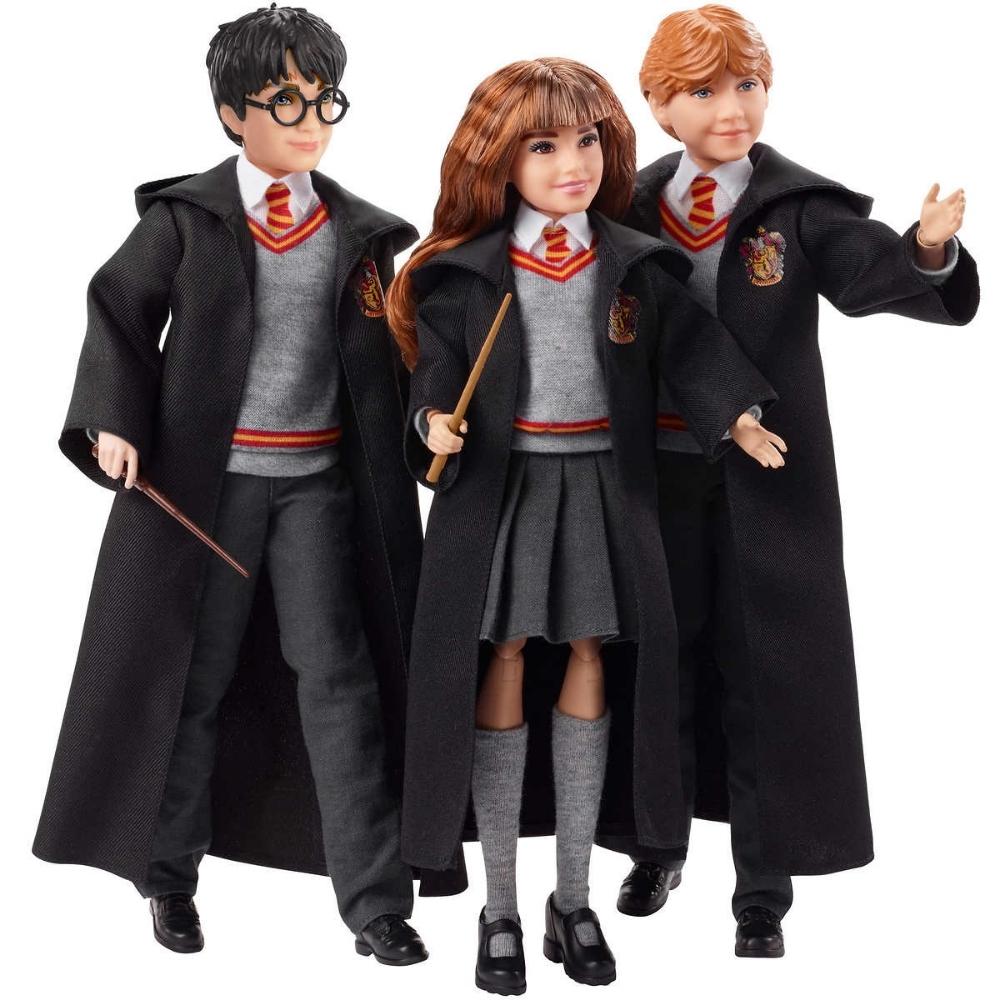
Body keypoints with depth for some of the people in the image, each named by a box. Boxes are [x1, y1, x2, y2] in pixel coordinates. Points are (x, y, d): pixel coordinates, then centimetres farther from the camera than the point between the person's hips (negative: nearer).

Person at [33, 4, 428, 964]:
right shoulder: (184, 217, -1)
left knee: (338, 677, -2)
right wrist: (114, 421, -11)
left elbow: (380, 358, 11)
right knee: (190, 676, 8)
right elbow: (119, 310, 2)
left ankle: (374, 897, 3)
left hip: (318, 480, 2)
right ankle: (170, 874, 26)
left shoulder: (355, 228, 7)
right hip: (205, 477, -2)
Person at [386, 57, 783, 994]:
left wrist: (738, 416, -22)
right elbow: (437, 366, -5)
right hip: (501, 484, -2)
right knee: (504, 663, 0)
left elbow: (691, 347, -5)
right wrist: (434, 421, -26)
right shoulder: (468, 271, -3)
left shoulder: (634, 264, 2)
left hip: (602, 487, 2)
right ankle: (499, 908, 10)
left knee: (591, 660, 6)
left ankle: (573, 896, 18)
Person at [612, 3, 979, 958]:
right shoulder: (632, 209, 2)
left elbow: (872, 272, -22)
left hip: (768, 480, -3)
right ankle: (657, 847, 34)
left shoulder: (800, 208, -7)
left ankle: (764, 893, 15)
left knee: (770, 674, 3)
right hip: (658, 477, 3)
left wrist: (927, 248, -42)